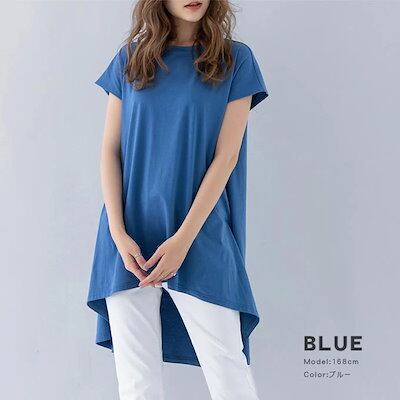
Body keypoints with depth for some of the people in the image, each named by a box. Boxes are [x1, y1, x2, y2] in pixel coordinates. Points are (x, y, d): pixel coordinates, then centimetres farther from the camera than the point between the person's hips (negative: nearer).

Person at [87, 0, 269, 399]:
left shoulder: (235, 60, 1)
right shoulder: (130, 58, 8)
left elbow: (226, 156, -5)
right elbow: (110, 149, 5)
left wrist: (184, 238, -12)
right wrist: (118, 233, -7)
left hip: (201, 235, -2)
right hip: (130, 236, 2)